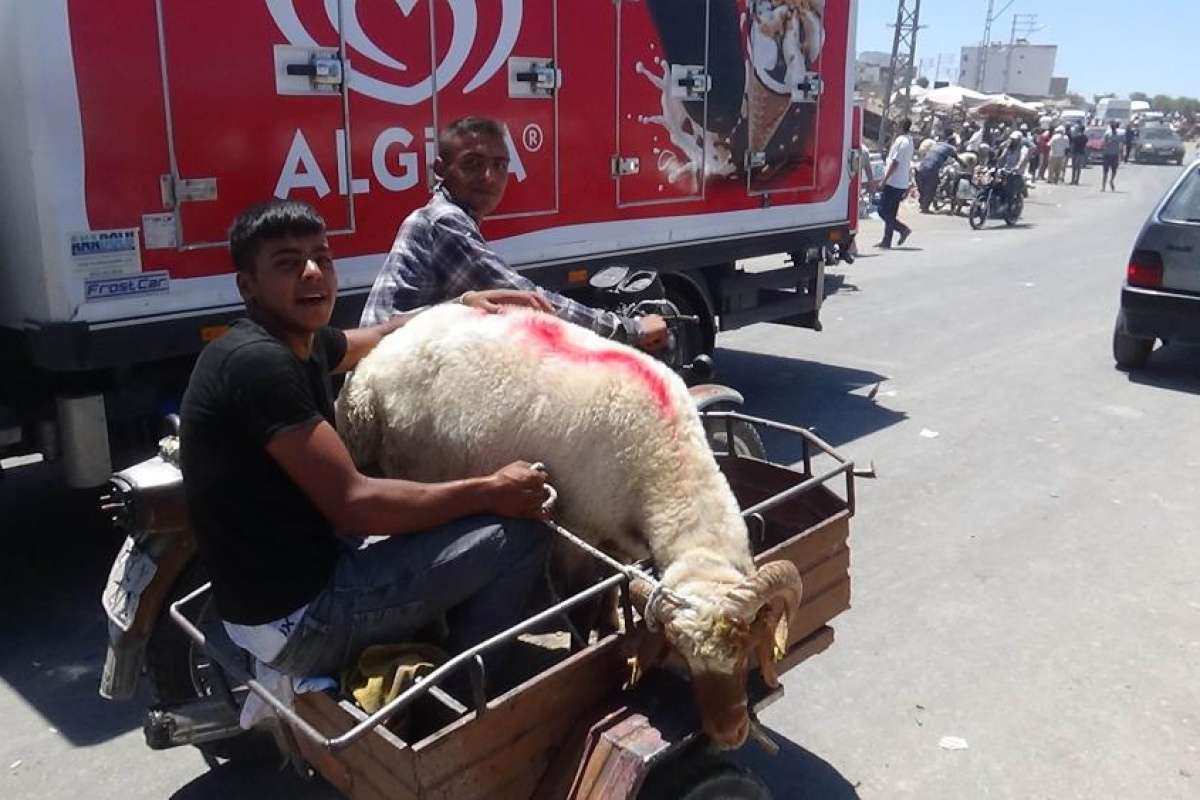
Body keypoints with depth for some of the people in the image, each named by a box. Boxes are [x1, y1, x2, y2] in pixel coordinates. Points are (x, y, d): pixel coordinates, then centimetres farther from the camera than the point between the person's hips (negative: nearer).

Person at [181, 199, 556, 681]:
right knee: (519, 535, -10)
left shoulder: (301, 342, 5)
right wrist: (491, 491, -18)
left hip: (286, 584, 10)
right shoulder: (259, 363, -23)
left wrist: (465, 306, 13)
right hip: (296, 618, -10)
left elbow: (382, 339, 27)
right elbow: (351, 504, -26)